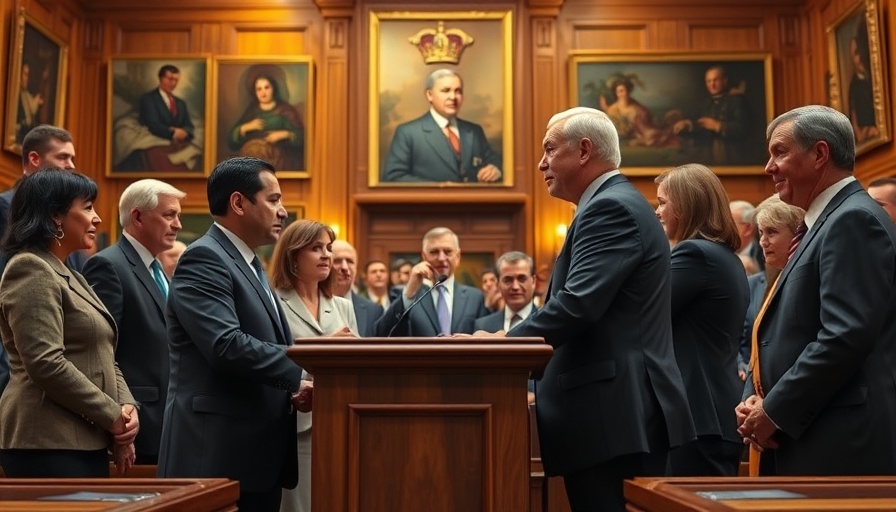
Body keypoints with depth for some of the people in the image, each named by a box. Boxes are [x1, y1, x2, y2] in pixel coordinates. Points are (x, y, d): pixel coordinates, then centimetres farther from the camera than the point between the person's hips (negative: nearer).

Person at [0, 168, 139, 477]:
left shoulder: (69, 276, 20)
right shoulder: (30, 270, -9)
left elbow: (103, 358, 19)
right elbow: (46, 364, -19)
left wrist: (126, 407, 1)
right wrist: (112, 416, -13)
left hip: (87, 442, 9)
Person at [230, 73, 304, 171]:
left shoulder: (286, 110, 12)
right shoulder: (250, 111, 22)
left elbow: (301, 137, 3)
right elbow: (232, 138, 15)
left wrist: (284, 134, -13)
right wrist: (246, 127, -2)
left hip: (276, 156, -3)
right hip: (249, 155, 3)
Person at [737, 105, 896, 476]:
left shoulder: (854, 220, -12)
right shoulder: (823, 224, 18)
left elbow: (846, 336, -22)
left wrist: (774, 412, -16)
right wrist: (753, 399, 3)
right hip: (798, 442, 9)